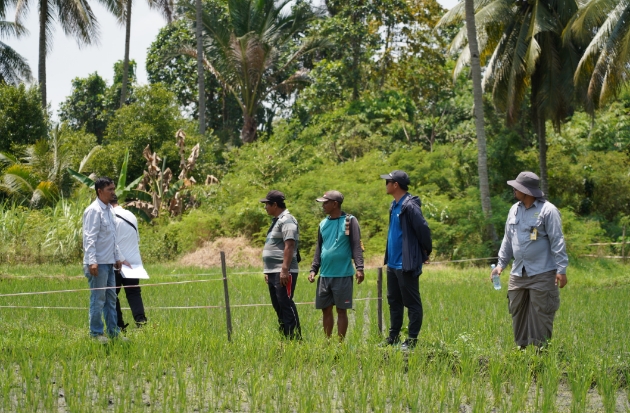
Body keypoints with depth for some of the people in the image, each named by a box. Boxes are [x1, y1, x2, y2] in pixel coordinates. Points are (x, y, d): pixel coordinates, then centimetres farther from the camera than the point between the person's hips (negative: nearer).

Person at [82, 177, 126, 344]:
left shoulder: (109, 209, 14)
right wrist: (92, 261, -25)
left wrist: (117, 257, 21)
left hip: (109, 262, 9)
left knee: (111, 298, 13)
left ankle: (113, 331, 19)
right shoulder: (94, 211, -14)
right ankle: (96, 333, 4)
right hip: (98, 263, -9)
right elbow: (89, 238, -19)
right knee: (98, 299, -3)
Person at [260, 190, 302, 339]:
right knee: (278, 307, 12)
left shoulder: (286, 220, -12)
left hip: (283, 273, -11)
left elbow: (289, 246, -21)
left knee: (286, 305, -11)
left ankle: (295, 339, -11)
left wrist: (284, 270, -26)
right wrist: (268, 271, 23)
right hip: (274, 272, 11)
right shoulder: (277, 221, 20)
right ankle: (285, 338, 17)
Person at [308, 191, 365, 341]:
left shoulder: (350, 221, -4)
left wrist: (359, 268, -17)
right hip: (325, 275, 5)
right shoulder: (323, 224, 12)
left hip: (343, 275, -5)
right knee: (326, 309, 8)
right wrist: (314, 270, 10)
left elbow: (356, 246, -8)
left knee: (341, 310, 1)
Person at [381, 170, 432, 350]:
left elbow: (423, 229, -19)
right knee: (394, 302, 16)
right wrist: (388, 257, 16)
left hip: (407, 265, -10)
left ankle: (412, 340, 5)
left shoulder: (410, 206, -17)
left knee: (412, 303, -1)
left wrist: (426, 252, -8)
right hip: (393, 263, 10)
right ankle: (393, 338, 25)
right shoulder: (394, 205, 12)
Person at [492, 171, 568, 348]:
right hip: (518, 274, 7)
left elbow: (557, 242, -12)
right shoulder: (514, 210, 11)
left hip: (542, 274, -7)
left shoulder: (547, 210, -10)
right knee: (518, 314, 11)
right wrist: (501, 264, 14)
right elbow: (508, 239, 19)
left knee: (541, 317, -3)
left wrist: (561, 269, -16)